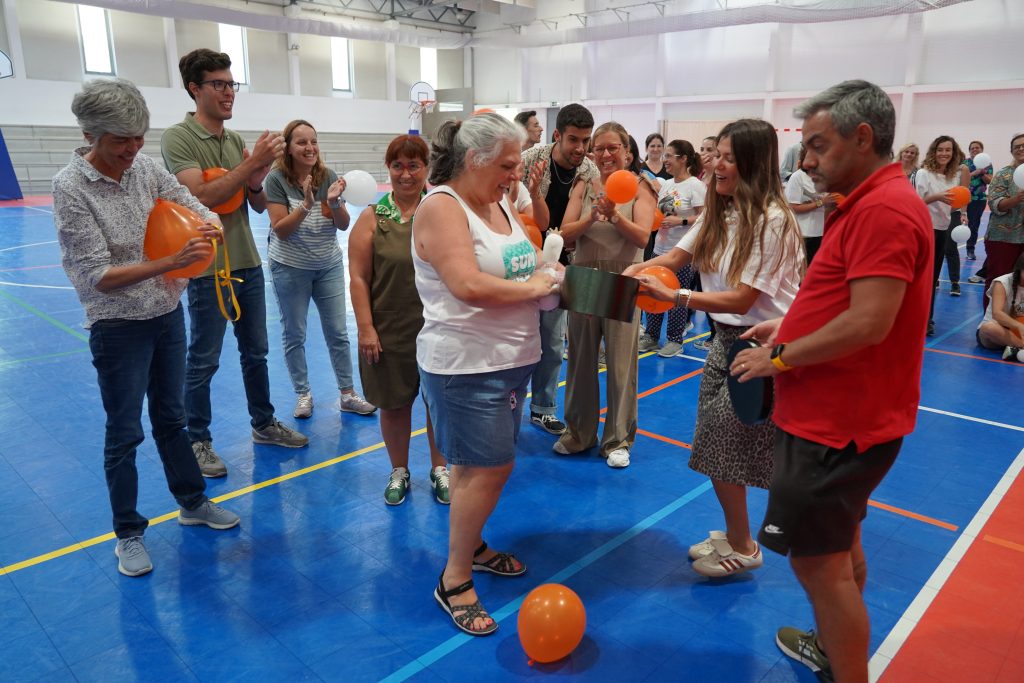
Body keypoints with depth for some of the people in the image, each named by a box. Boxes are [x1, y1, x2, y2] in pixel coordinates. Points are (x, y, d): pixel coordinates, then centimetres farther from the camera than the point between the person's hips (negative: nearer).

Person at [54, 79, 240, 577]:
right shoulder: (70, 187, -16)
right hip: (119, 329, -5)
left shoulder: (147, 168, -3)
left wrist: (210, 224, -26)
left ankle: (193, 503, 36)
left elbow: (196, 208, -1)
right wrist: (172, 261, -30)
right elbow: (97, 275, -20)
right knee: (125, 434, 8)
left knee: (170, 418, 19)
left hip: (168, 316, 5)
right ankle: (128, 533, 26)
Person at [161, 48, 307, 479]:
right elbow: (202, 195, -22)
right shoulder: (178, 137, -10)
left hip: (248, 264, 7)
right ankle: (198, 442, 20)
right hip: (208, 268, -6)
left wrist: (256, 182, -11)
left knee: (256, 352, 17)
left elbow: (259, 205, 11)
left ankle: (264, 424, 32)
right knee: (203, 361, 5)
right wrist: (254, 163, -23)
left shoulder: (237, 140, 9)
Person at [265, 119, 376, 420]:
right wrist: (306, 204, -29)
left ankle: (348, 394, 16)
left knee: (338, 332, 6)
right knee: (294, 334, 8)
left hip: (329, 266, 2)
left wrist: (334, 202, -24)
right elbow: (280, 229, -16)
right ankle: (303, 394, 24)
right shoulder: (276, 180, -11)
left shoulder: (328, 177, -4)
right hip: (291, 268, -2)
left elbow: (344, 225, -4)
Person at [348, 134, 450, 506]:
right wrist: (365, 328, -8)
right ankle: (399, 472, 33)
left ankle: (440, 470, 32)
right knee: (394, 402, 11)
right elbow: (359, 277, -3)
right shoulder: (372, 218, -1)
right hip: (390, 330, 0)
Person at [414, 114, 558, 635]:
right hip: (466, 364, -8)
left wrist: (547, 274, -1)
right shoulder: (441, 207, -14)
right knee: (488, 468, -5)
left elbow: (526, 268, 20)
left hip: (512, 358, 8)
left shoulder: (500, 204, 11)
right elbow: (469, 285, -26)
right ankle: (454, 581, 12)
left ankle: (471, 544, 38)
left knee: (484, 465, 17)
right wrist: (532, 287, -15)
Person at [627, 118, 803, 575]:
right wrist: (640, 270, -15)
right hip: (726, 336, 8)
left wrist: (674, 297, -31)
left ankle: (742, 548, 18)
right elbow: (678, 255, 4)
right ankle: (734, 534, 32)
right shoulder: (719, 211, 5)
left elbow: (741, 299, -24)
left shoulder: (772, 220, -20)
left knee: (718, 443, -4)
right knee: (715, 442, 12)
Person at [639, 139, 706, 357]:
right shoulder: (666, 184, 10)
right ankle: (650, 336, 22)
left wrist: (680, 221, -24)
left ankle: (675, 340, 15)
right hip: (660, 248, 7)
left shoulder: (695, 186, -10)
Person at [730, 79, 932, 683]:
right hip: (844, 414, 11)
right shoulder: (872, 202, 13)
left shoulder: (884, 209, -21)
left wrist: (780, 357, -17)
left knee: (819, 561, 0)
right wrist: (791, 325, 10)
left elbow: (869, 322, -28)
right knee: (841, 545, 23)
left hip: (839, 424, -11)